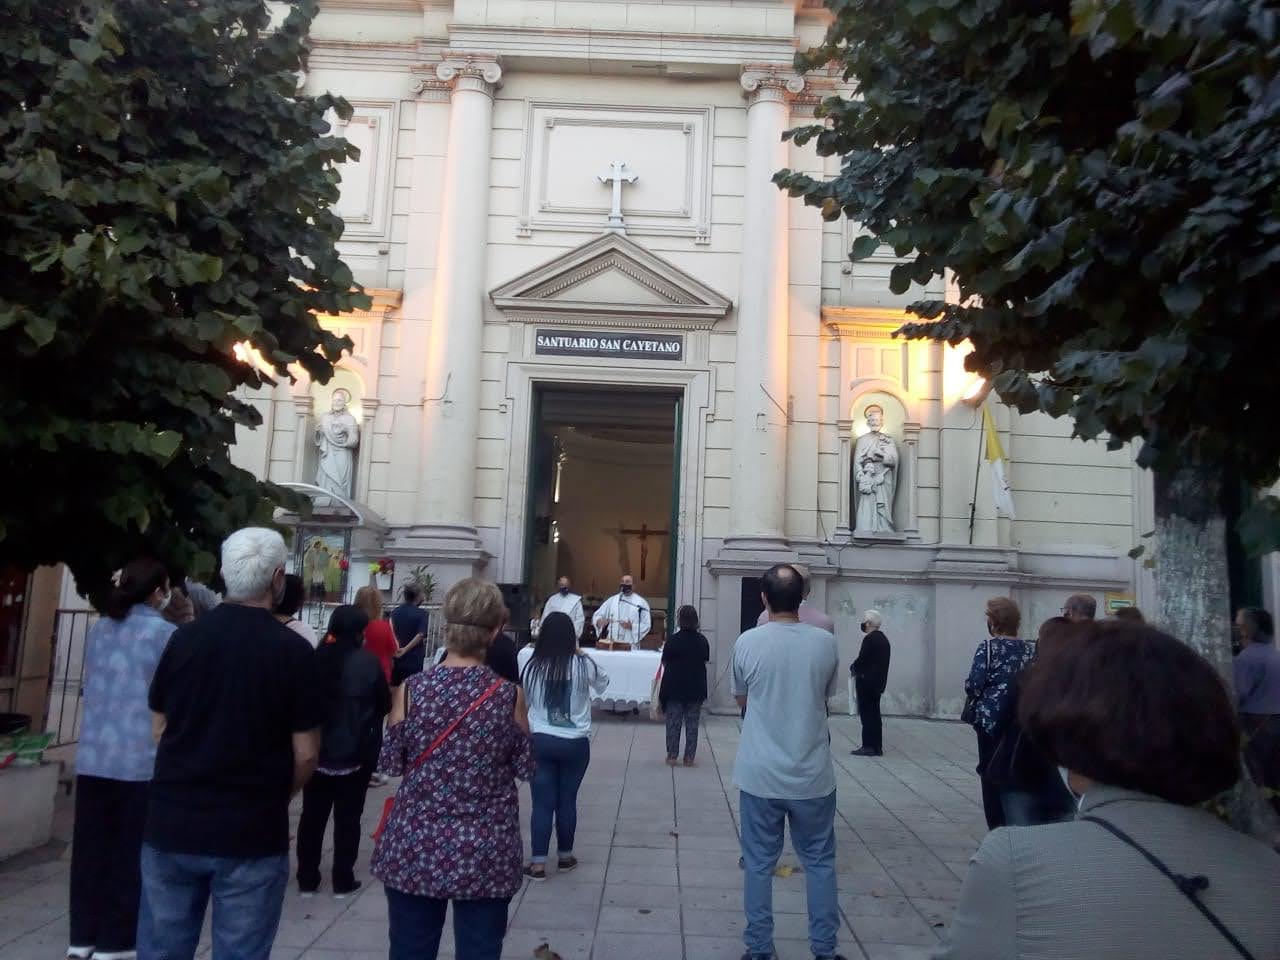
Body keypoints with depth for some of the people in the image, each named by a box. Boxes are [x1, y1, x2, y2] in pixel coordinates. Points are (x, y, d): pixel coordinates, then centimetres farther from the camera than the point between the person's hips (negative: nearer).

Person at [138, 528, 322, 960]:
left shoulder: (184, 637, -2)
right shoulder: (293, 649, -12)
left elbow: (159, 727, 9)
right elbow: (306, 753, -9)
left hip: (172, 823, 4)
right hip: (251, 831, -3)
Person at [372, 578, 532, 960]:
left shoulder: (411, 690, -9)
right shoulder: (508, 695, -10)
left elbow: (392, 762, 1)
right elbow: (524, 767, 0)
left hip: (415, 846, 1)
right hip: (485, 852, 0)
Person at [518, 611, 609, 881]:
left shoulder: (529, 661, -10)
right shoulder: (583, 665, -11)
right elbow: (603, 683, 10)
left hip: (540, 741, 0)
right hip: (575, 743, 0)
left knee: (542, 802, 7)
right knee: (567, 801, 13)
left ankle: (538, 863, 10)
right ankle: (565, 856, 28)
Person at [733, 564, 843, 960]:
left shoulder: (747, 642, -10)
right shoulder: (825, 642, -7)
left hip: (760, 775, -1)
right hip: (812, 775, 1)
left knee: (758, 863, 11)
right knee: (819, 862, 16)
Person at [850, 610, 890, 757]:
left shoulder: (869, 639, -16)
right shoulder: (883, 638, 12)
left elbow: (861, 660, -18)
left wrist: (852, 667, 1)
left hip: (866, 682, -9)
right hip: (878, 682, 9)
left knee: (867, 714, -4)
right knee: (874, 714, 13)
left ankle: (869, 746, -3)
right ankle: (876, 747, 17)